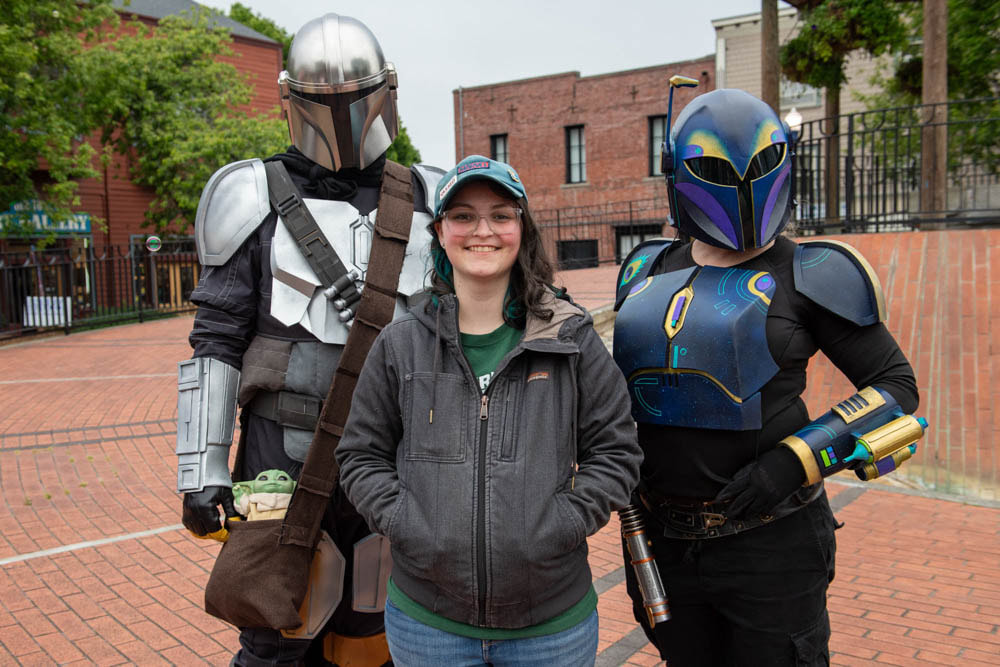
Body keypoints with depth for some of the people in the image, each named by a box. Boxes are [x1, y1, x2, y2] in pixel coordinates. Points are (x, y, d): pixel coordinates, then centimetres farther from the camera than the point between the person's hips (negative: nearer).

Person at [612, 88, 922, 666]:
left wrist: (798, 460, -17)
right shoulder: (649, 271, 6)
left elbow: (895, 386, -5)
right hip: (663, 536, 5)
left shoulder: (807, 275, -8)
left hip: (768, 540, -4)